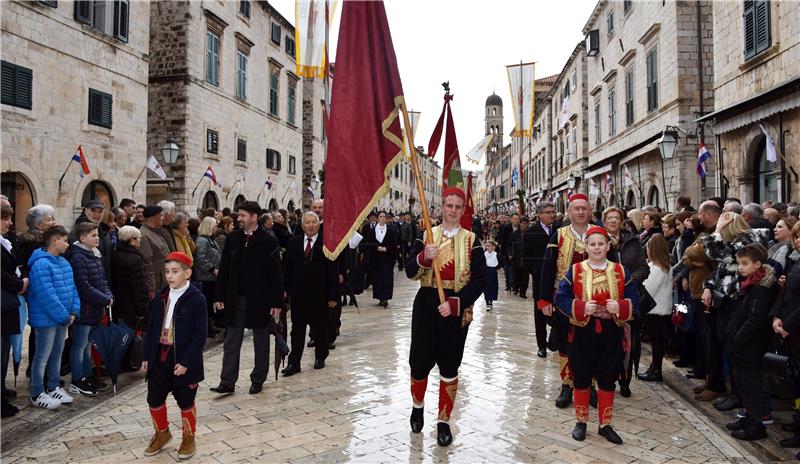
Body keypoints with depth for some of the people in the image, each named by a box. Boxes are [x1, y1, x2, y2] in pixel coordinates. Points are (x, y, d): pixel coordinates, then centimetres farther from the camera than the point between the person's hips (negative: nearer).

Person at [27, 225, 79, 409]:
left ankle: (54, 387, 31)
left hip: (62, 317, 9)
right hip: (47, 318, -8)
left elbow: (72, 289, 11)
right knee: (42, 356, 3)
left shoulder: (64, 263, 8)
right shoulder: (41, 264, -20)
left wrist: (73, 311, 0)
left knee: (57, 353, 18)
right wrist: (64, 316, -19)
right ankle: (37, 394, 15)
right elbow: (47, 295, -24)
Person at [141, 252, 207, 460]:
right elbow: (151, 328, 10)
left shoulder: (196, 299, -14)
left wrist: (186, 362, -18)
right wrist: (146, 356, 7)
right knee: (154, 399, 14)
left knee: (185, 402, 9)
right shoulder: (161, 297, 4)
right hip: (159, 357, 5)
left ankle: (188, 438, 30)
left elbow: (200, 334, -15)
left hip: (182, 359, -5)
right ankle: (162, 433, 39)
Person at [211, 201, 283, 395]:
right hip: (235, 299, 4)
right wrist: (219, 296, 2)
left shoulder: (268, 241, -8)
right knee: (231, 342, 6)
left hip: (259, 300, -3)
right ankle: (227, 383, 13)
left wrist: (277, 302, -12)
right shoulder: (232, 238, 4)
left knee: (261, 342, 10)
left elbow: (276, 273, -9)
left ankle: (258, 380, 23)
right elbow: (223, 269, 7)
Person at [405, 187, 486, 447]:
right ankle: (418, 406, 34)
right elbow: (410, 273, -4)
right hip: (426, 306, 1)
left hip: (457, 310, -1)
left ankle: (444, 422, 21)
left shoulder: (471, 241, 1)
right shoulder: (426, 236, 4)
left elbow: (479, 280, -6)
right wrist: (424, 257, -25)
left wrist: (454, 303, -17)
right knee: (420, 361, 4)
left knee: (449, 367, 6)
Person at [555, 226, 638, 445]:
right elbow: (560, 298, -5)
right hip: (582, 332, -1)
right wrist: (582, 308, -20)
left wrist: (620, 307, -18)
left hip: (611, 333, 1)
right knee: (582, 379, 9)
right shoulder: (575, 270, -4)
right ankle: (581, 422, 26)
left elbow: (634, 299, 2)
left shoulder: (621, 271, 1)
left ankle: (605, 425, 26)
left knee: (607, 380, 10)